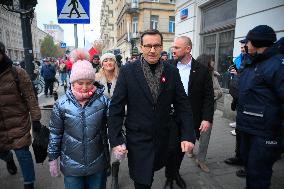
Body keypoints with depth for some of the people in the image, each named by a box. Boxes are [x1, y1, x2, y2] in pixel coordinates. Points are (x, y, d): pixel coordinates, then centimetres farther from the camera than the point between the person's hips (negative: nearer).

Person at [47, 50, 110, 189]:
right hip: (71, 166, 0)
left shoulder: (102, 101, -10)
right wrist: (53, 159, 6)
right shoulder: (61, 104, -9)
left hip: (98, 164, 1)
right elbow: (55, 134, 0)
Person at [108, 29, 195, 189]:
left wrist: (188, 135, -7)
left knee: (155, 169, 26)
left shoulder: (172, 72, -3)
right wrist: (116, 140, -11)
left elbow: (183, 105, -1)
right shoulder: (127, 71, -10)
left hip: (163, 138, 4)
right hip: (138, 138, -3)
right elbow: (116, 107, -9)